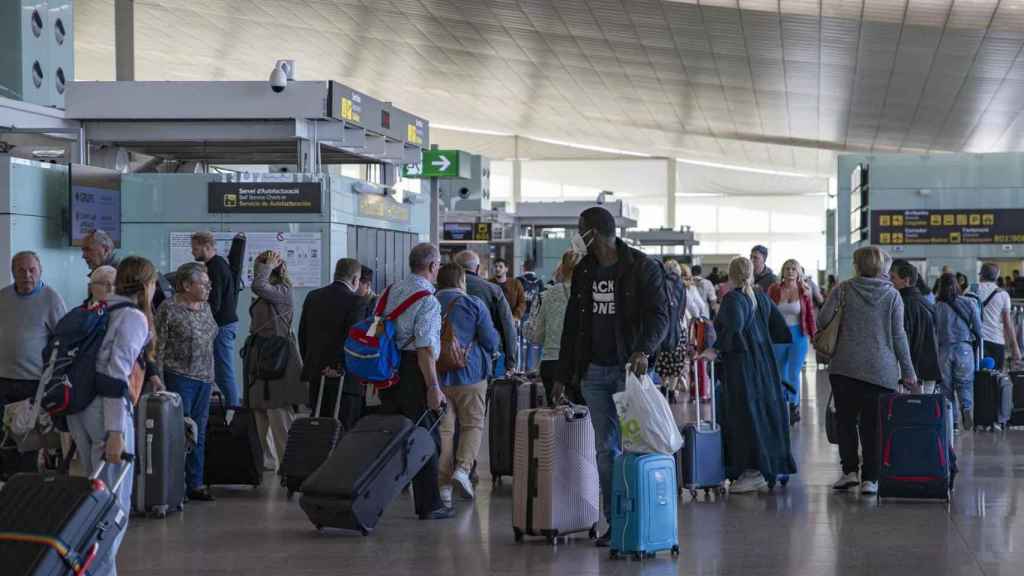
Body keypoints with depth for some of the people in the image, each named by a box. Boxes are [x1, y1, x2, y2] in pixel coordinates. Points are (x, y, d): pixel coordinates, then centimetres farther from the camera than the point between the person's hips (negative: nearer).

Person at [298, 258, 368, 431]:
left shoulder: (312, 297, 10)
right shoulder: (357, 301, -10)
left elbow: (303, 335, 15)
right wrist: (340, 367, -10)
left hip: (315, 375, 6)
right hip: (344, 376, -6)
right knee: (345, 431, -4)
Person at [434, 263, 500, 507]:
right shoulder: (474, 305, -5)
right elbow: (491, 341, -6)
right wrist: (486, 354, 16)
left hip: (437, 376, 3)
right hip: (470, 375, -3)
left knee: (443, 428, 5)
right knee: (473, 424, 8)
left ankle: (443, 484, 3)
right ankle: (463, 468, -12)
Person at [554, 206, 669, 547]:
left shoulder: (642, 267, -5)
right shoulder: (583, 271, 12)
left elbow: (659, 315, -11)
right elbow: (572, 324, 16)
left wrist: (644, 350, -29)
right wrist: (563, 375, 14)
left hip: (630, 369, -5)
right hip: (594, 372, 5)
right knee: (606, 449, 5)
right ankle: (614, 522, 10)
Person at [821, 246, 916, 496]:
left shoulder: (842, 290, 0)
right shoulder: (892, 295, 2)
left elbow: (823, 319, -5)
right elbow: (898, 335, 1)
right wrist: (908, 372, 6)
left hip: (845, 367, 0)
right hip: (881, 370, 1)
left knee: (846, 420, 10)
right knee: (872, 425, 4)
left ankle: (849, 470, 3)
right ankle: (870, 478, 2)